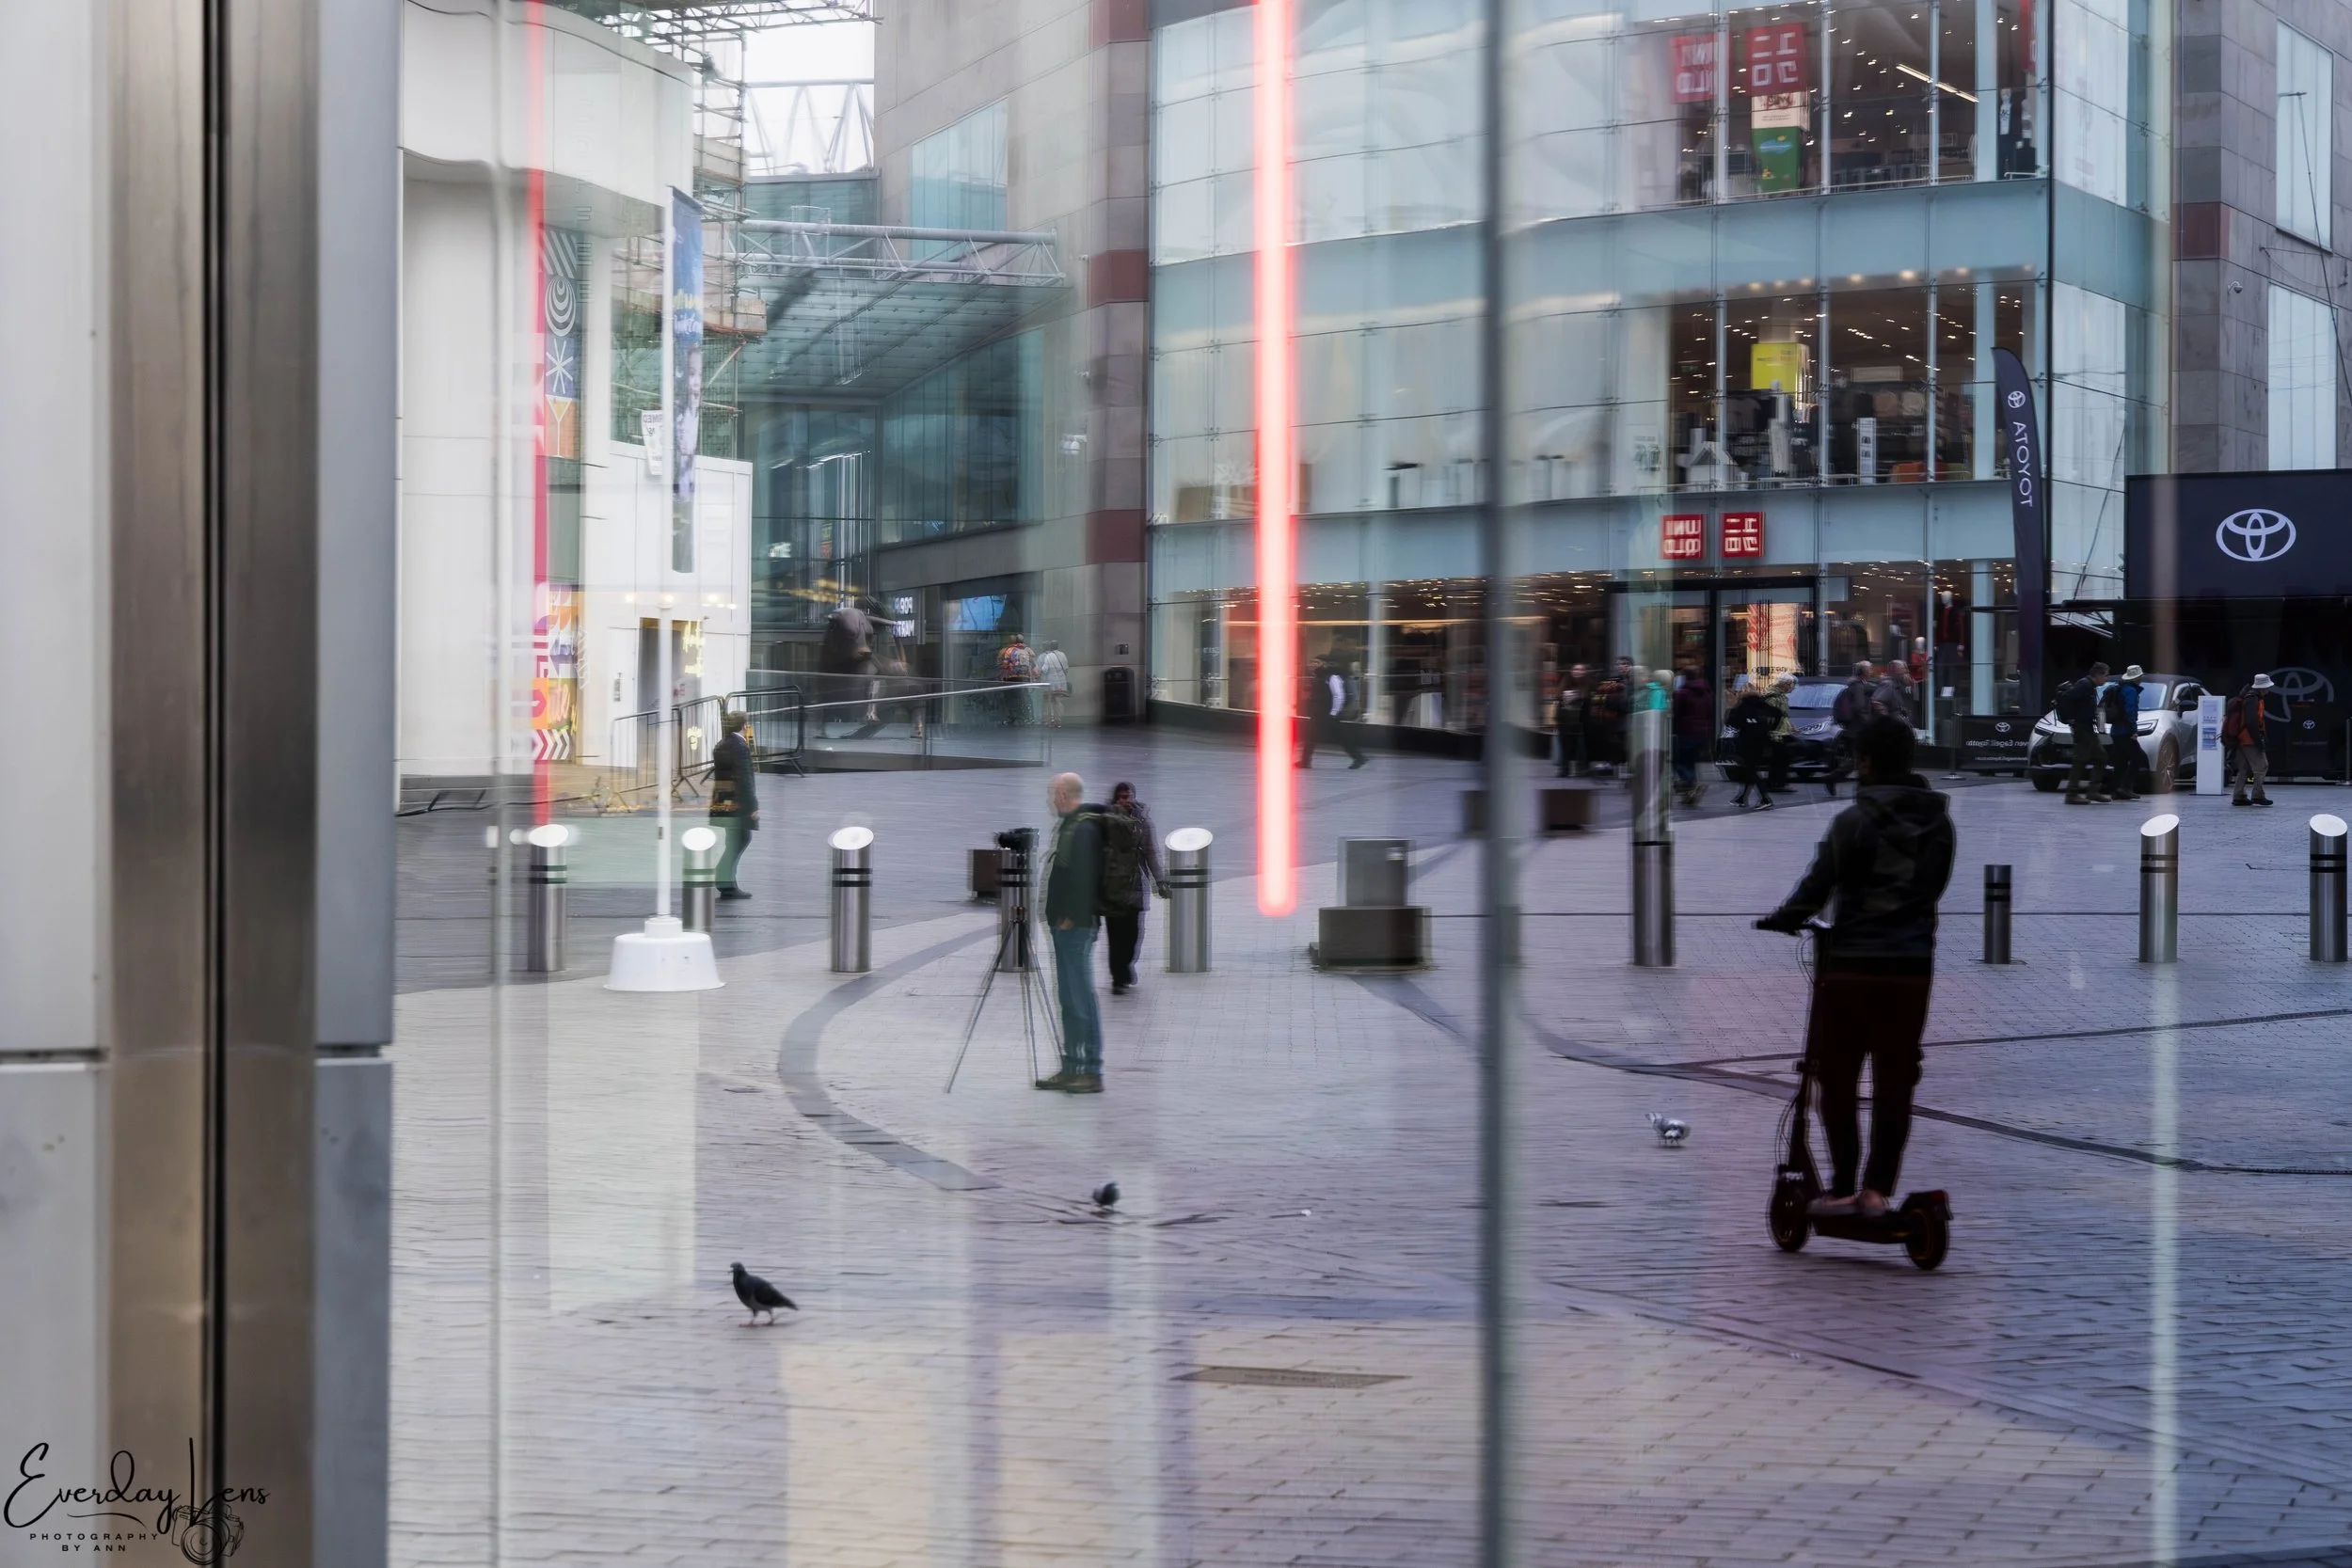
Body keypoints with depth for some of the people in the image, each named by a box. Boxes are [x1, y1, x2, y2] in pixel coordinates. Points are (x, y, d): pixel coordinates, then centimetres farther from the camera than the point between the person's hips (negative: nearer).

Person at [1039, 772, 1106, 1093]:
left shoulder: (1084, 828, -15)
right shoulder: (1069, 825, 17)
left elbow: (1082, 876, -21)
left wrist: (1070, 917, -20)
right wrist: (1056, 916, 15)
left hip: (1075, 925, -11)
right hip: (1066, 925, 11)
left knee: (1080, 998, -9)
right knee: (1069, 997, 13)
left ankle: (1092, 1072, -7)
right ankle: (1072, 1068, 18)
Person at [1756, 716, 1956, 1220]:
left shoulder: (1855, 820, -10)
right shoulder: (1938, 822, 7)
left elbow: (1819, 886, -11)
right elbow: (1933, 887, 15)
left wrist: (1779, 921, 5)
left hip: (1852, 962, -4)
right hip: (1913, 963, 4)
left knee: (1837, 1078, 6)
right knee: (1895, 1081, 8)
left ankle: (1843, 1188, 6)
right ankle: (1878, 1188, 5)